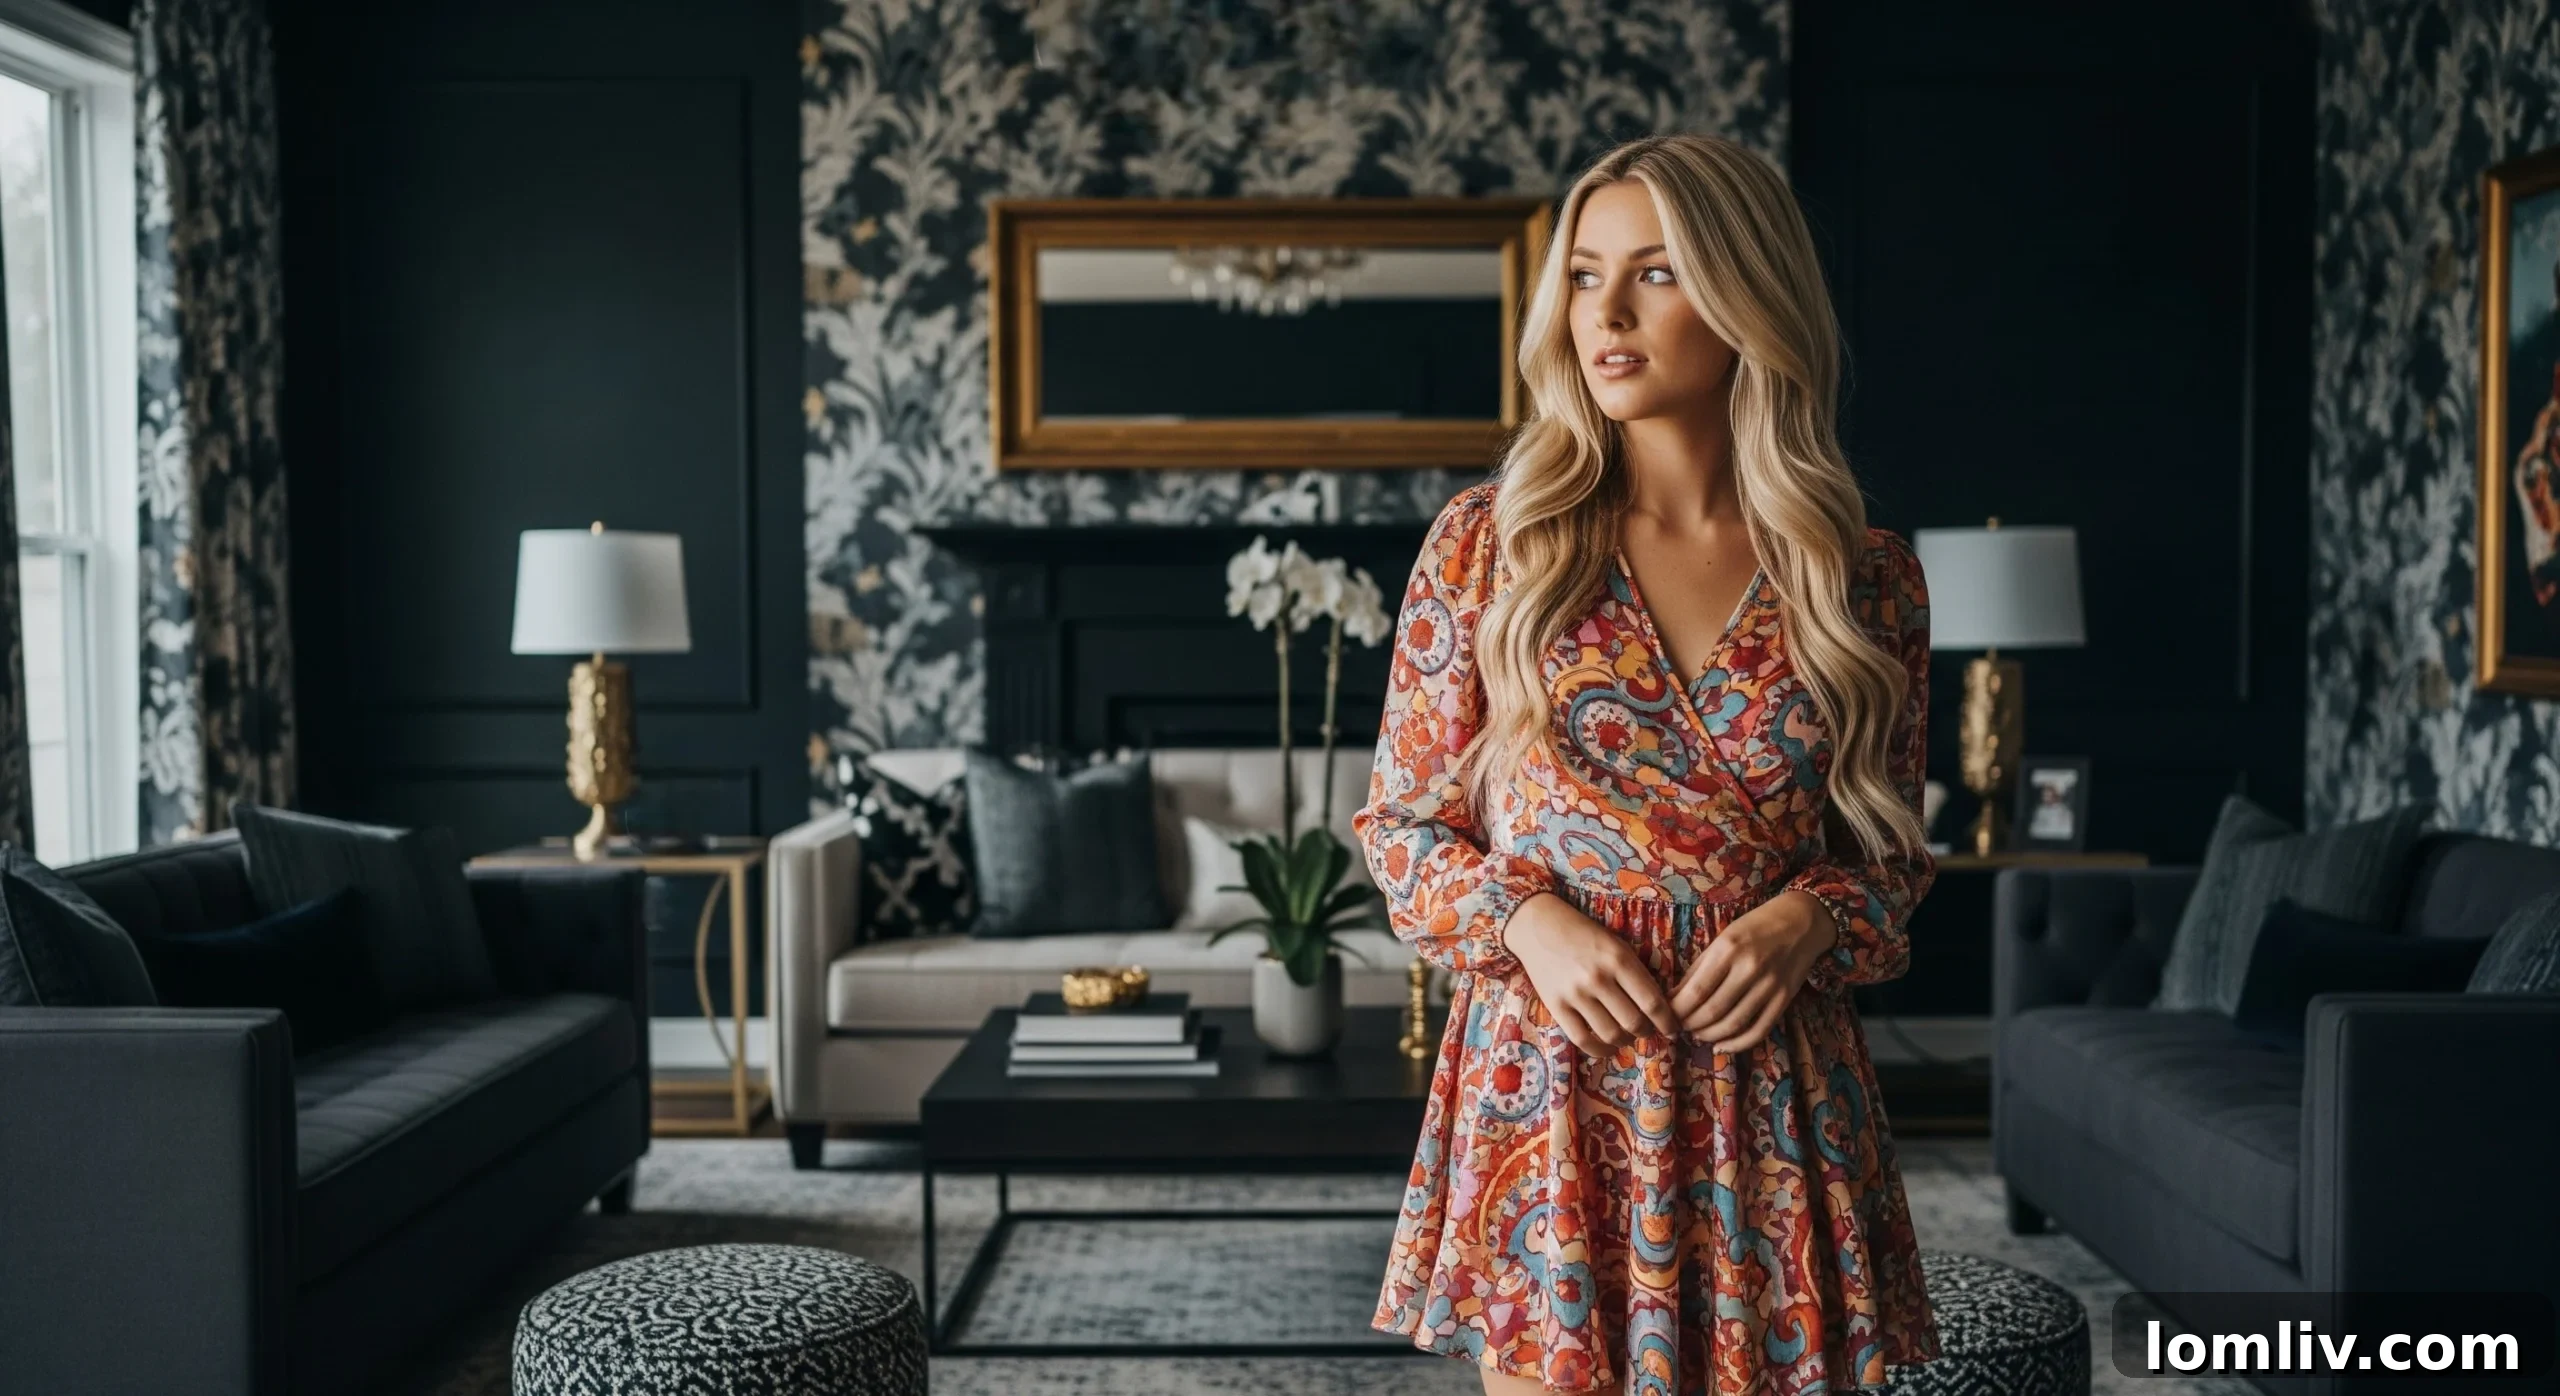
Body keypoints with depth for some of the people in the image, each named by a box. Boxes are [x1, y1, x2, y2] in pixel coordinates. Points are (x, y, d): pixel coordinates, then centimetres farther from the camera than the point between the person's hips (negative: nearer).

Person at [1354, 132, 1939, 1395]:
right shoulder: (1488, 542, -2)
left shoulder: (1865, 577, 0)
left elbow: (1891, 851, 10)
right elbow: (1401, 825, 3)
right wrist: (1529, 921, -14)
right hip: (1548, 1087, -1)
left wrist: (1806, 920, -11)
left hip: (1771, 1100, 1)